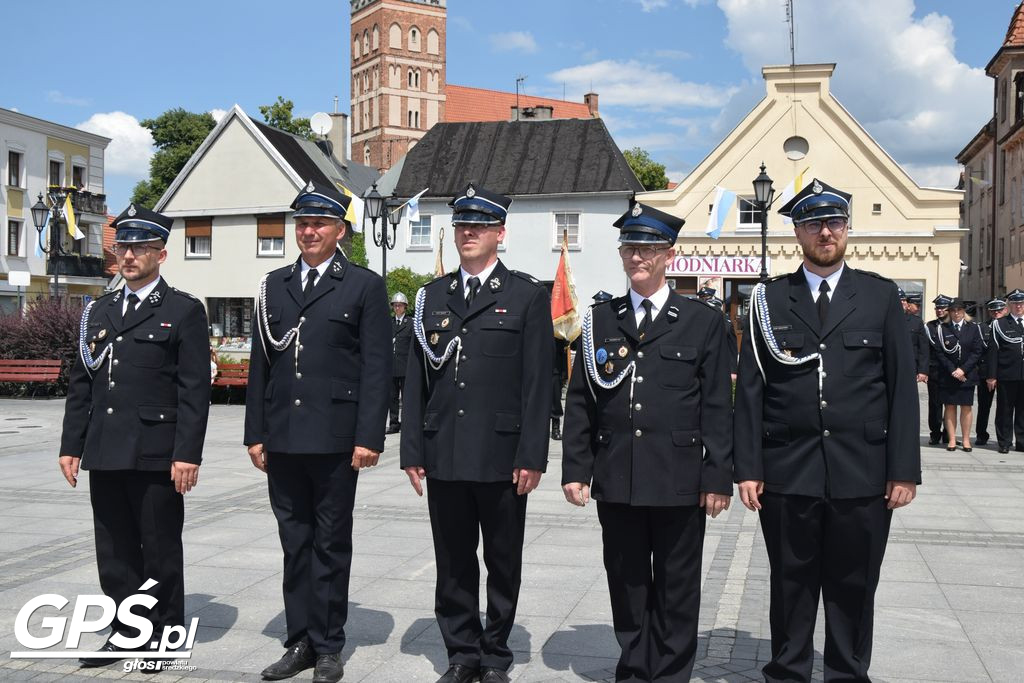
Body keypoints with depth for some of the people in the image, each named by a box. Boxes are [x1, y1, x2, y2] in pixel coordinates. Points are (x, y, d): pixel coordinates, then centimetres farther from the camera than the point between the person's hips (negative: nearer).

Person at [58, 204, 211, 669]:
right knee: (114, 549, 12)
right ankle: (126, 632, 23)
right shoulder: (99, 311, 14)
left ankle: (165, 634, 17)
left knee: (160, 549, 4)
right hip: (105, 455, 6)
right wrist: (71, 445, 10)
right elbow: (80, 384, 15)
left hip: (156, 456, -6)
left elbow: (194, 390, -8)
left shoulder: (184, 311, -3)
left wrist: (187, 454, -14)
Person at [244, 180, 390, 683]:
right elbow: (260, 364, 12)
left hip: (335, 438, -4)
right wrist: (256, 433, 7)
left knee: (331, 544, 5)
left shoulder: (364, 286, -1)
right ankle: (300, 641, 21)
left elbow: (376, 368, -5)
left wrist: (368, 438, -11)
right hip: (282, 438, 4)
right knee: (295, 542, 11)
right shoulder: (274, 285, 12)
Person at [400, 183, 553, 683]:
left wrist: (532, 457, -9)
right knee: (452, 564, 11)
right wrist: (412, 450, 5)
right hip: (444, 456, 3)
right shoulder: (432, 296, 11)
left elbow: (538, 384, -4)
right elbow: (416, 379, 9)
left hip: (501, 457, -3)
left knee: (502, 563, 9)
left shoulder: (527, 296, 0)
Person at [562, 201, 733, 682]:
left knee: (676, 589, 8)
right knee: (627, 586, 12)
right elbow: (579, 402, 8)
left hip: (679, 480, -2)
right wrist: (575, 469, 2)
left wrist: (718, 478, -5)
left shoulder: (703, 322, 2)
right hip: (616, 479, 2)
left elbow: (717, 407, -1)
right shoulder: (600, 321, 8)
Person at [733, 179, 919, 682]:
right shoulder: (769, 299, 4)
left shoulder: (880, 295, 6)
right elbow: (750, 389, 2)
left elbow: (902, 386, 3)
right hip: (787, 473, 0)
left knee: (853, 588, 10)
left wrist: (904, 469, -2)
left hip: (862, 474, 0)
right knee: (790, 586, 10)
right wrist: (748, 467, -3)